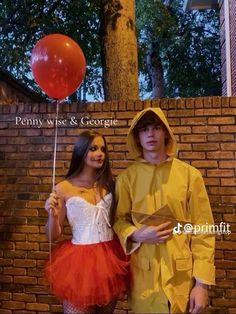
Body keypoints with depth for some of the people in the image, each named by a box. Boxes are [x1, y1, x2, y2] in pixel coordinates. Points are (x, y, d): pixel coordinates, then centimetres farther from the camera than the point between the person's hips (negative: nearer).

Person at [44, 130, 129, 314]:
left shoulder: (108, 184, 3)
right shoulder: (64, 188, -8)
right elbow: (53, 236, -3)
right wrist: (53, 215, -19)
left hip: (110, 256, 4)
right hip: (80, 258, -3)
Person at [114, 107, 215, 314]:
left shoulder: (190, 175, -4)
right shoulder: (127, 178, 0)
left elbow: (203, 230, -3)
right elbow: (119, 220, 7)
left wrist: (202, 282, -6)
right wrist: (136, 235, -14)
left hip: (181, 274, 0)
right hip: (142, 275, 1)